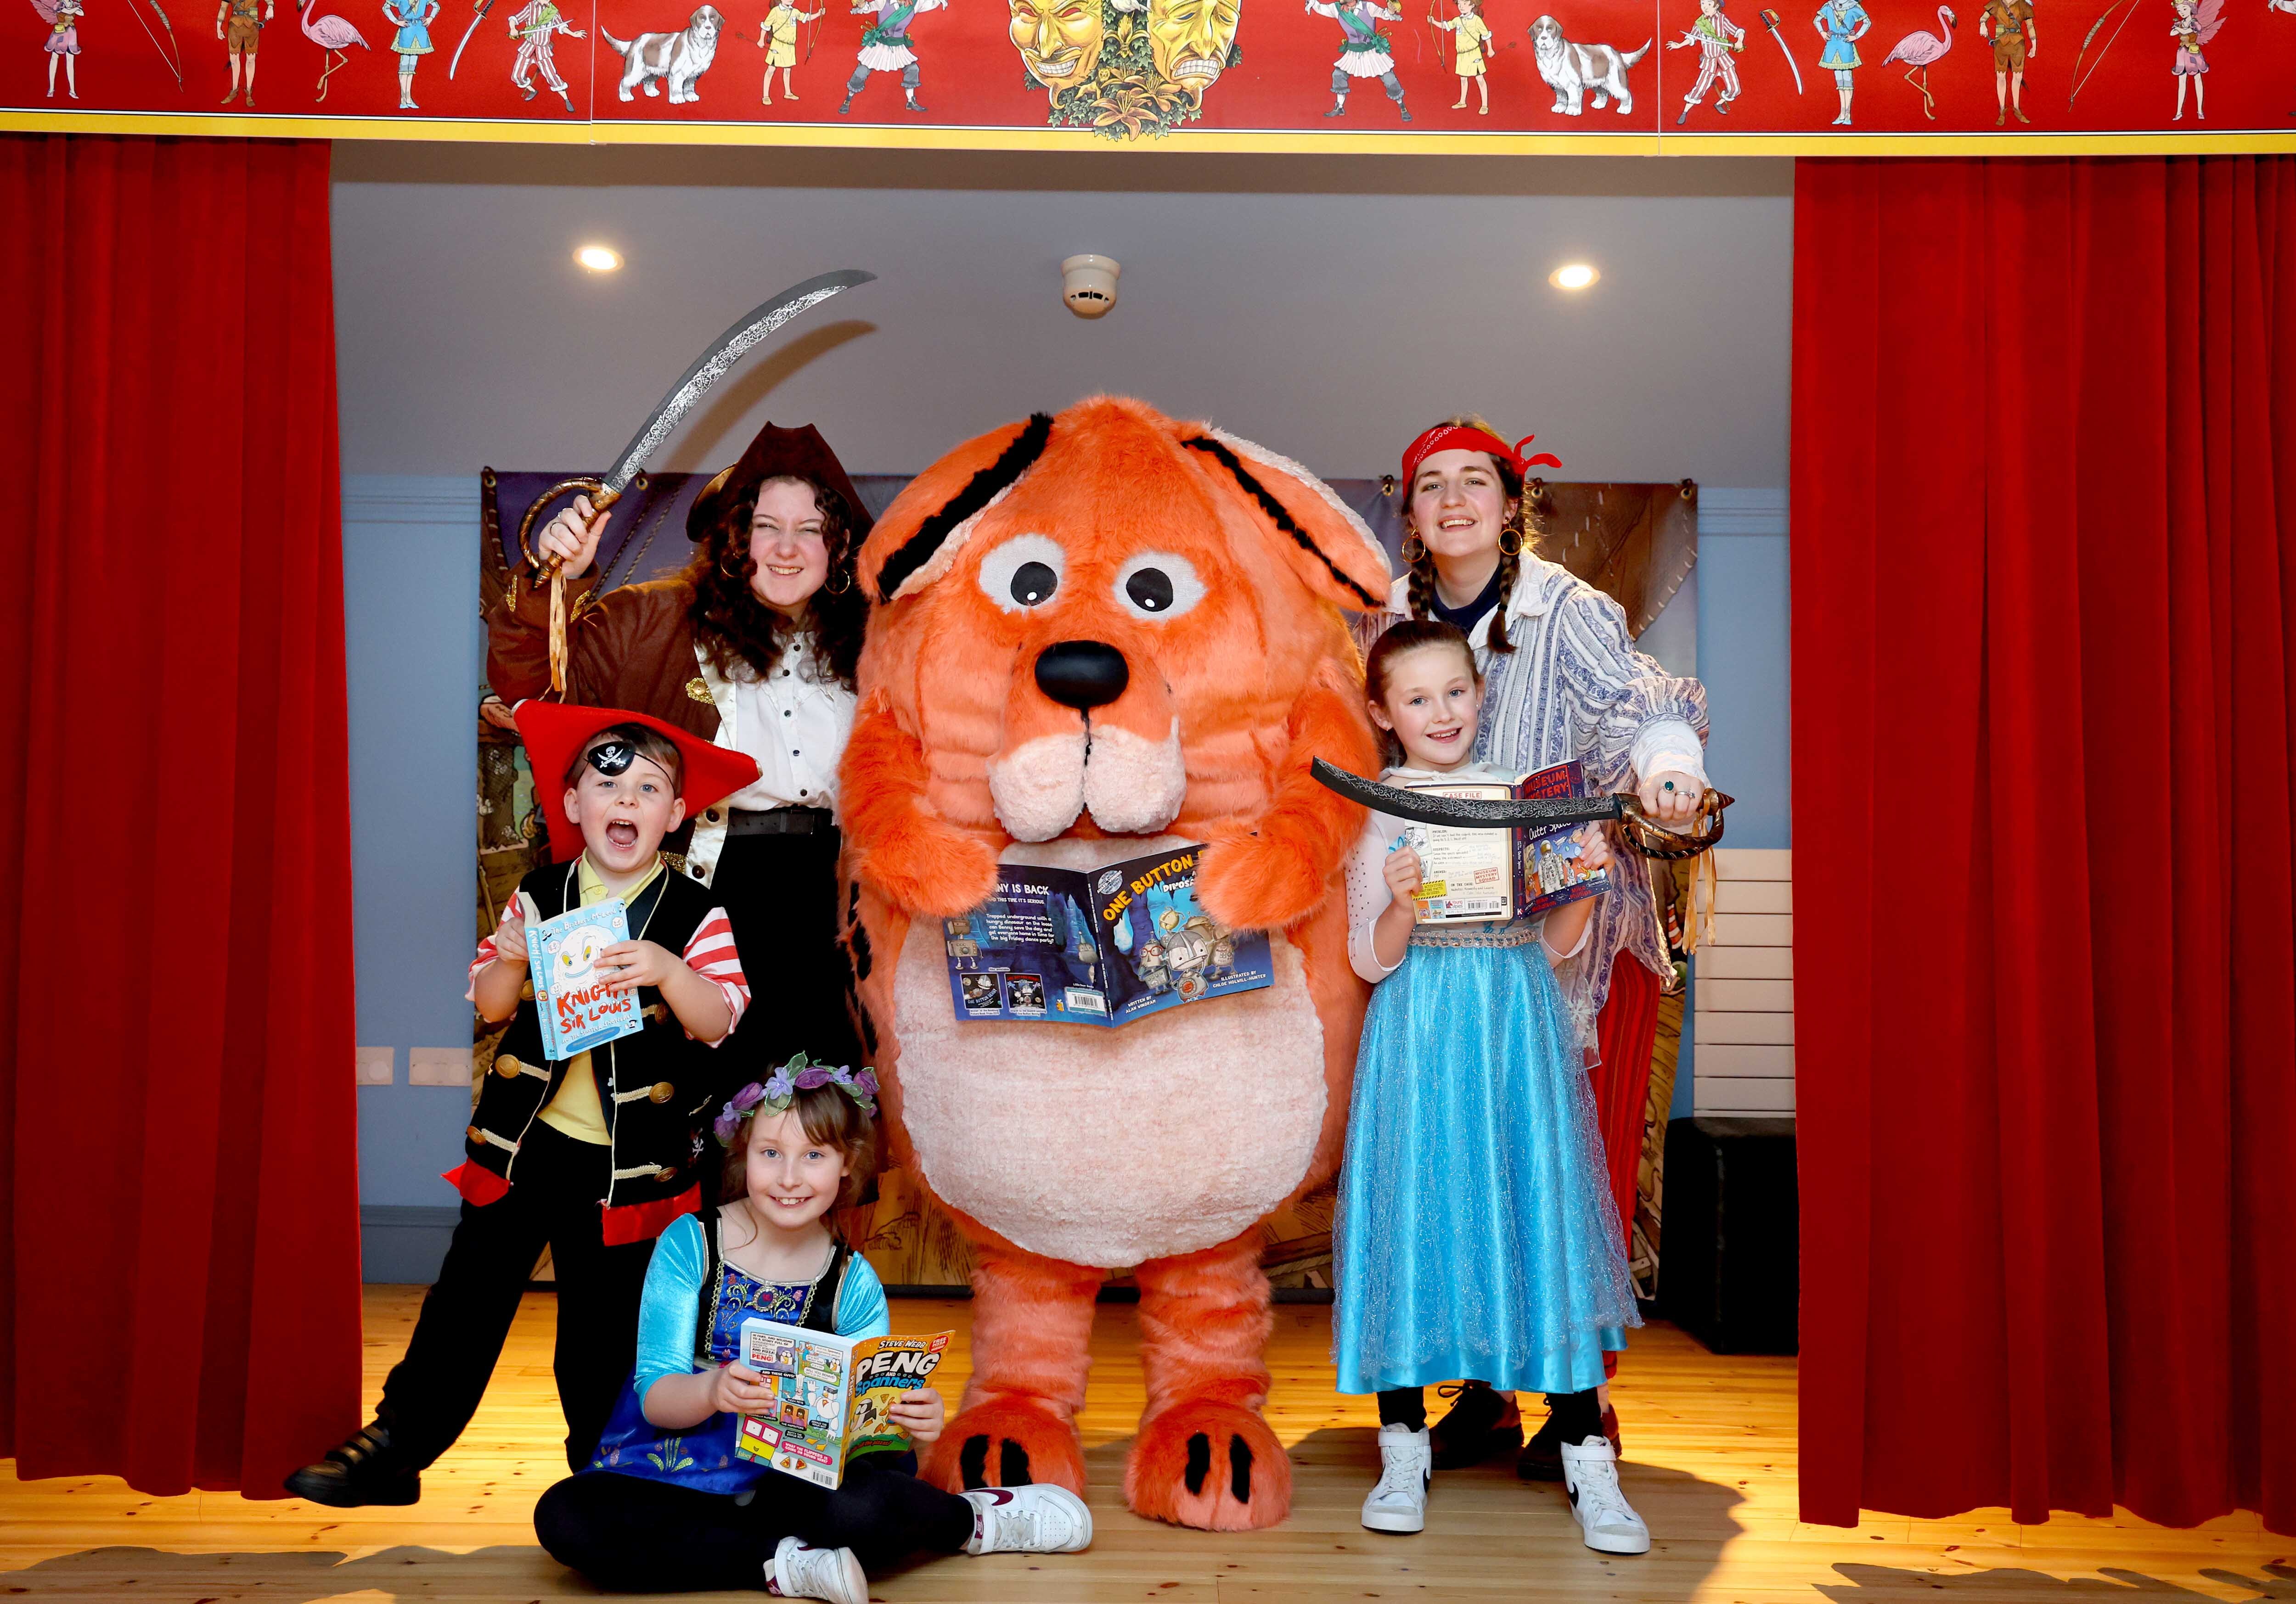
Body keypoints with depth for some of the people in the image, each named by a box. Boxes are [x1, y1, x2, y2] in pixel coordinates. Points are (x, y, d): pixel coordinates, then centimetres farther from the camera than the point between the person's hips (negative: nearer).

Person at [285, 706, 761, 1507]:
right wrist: (510, 963, -18)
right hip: (524, 1141, 2)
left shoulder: (695, 915, -6)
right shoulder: (537, 897, 1)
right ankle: (396, 1448, 25)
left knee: (604, 1329, 11)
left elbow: (718, 1022, -15)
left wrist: (668, 971, -34)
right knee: (467, 1299, 9)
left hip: (626, 1162, -2)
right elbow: (487, 1005, 3)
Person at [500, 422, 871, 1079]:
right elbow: (529, 681, -3)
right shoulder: (656, 622, 3)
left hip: (832, 893, 2)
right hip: (708, 887, -2)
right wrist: (556, 581, -16)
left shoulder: (864, 641, 11)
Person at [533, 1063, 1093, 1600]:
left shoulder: (854, 1285, -2)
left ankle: (971, 1519, -1)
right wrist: (711, 1391, -33)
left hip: (792, 1486, 0)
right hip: (674, 1476, 1)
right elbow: (654, 1396, -10)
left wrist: (910, 1422, -28)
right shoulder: (689, 1244, -6)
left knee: (861, 1505, -35)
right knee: (564, 1517, -31)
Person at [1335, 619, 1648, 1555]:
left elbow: (1559, 948, 10)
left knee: (1543, 1212, 0)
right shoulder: (1381, 820, 1)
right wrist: (1402, 905, -19)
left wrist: (1586, 883, -7)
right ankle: (1405, 1451, 15)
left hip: (1519, 1027, 2)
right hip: (1422, 1040, -2)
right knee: (1417, 1215, 0)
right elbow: (1371, 961, -1)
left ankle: (1586, 1459, 7)